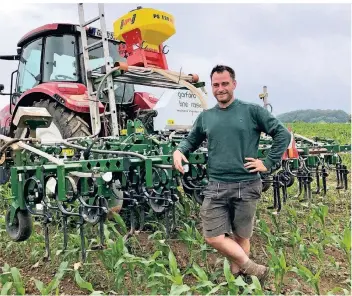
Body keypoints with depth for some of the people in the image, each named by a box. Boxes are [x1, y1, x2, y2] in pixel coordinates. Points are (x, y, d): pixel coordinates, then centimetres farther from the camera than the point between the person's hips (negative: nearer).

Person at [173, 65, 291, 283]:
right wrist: (179, 150, 0)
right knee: (213, 237, -1)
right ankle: (252, 269, 18)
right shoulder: (205, 117, 9)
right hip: (216, 187, 3)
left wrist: (268, 163, -6)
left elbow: (283, 134, 0)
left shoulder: (252, 111, -1)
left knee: (241, 237, 11)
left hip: (247, 186, -3)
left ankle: (236, 275, 34)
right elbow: (191, 140, 21)